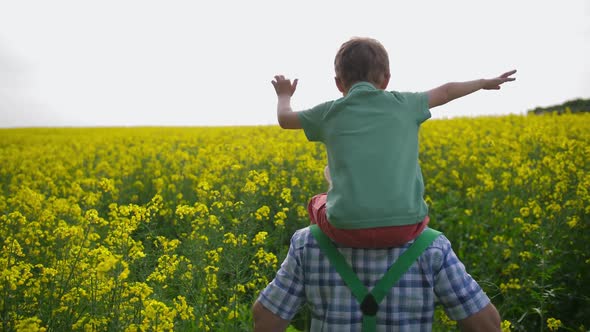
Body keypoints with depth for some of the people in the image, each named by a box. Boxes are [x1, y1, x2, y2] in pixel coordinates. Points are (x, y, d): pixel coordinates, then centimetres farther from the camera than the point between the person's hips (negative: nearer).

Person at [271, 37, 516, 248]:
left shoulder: (329, 113, 10)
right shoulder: (403, 104, 11)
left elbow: (284, 118, 26)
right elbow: (445, 92, 29)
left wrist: (284, 96, 48)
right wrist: (485, 83, 46)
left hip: (348, 227, -1)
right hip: (404, 227, 1)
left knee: (317, 203, 31)